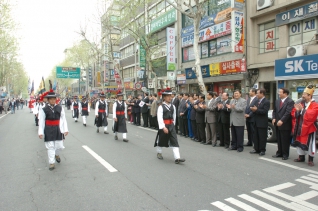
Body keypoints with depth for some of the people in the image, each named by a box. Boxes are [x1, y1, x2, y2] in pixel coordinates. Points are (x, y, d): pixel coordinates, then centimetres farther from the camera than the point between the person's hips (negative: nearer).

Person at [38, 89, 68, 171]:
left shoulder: (60, 108, 2)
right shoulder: (44, 109, -5)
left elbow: (63, 119, 4)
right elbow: (41, 122, -4)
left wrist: (65, 130, 1)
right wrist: (40, 132, -7)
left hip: (58, 130, 2)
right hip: (48, 131, -2)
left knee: (59, 146, 8)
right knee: (50, 147, 2)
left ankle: (57, 154, 42)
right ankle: (52, 163, 14)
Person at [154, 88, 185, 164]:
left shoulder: (173, 106, 5)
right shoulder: (161, 107, -12)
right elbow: (159, 118, -18)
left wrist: (172, 125, 15)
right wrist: (163, 127, -23)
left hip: (171, 126, 4)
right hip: (163, 126, -4)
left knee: (174, 141, -5)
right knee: (161, 140, 14)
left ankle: (177, 158, -9)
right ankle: (159, 153, 39)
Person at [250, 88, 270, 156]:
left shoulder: (266, 102, -11)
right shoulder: (258, 101, 15)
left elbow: (264, 111, -21)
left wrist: (256, 110, -20)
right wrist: (254, 109, -2)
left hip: (262, 123, -8)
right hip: (257, 122, 9)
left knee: (262, 137, 1)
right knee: (256, 136, 13)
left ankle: (262, 150, 11)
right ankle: (256, 149, 22)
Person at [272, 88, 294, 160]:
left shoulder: (290, 102, -11)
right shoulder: (277, 101, 12)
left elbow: (288, 112, -19)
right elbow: (274, 111, 14)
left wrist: (282, 120, -25)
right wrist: (273, 118, -2)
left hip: (285, 125, -7)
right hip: (278, 124, 7)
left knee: (285, 141, 3)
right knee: (279, 140, 13)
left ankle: (285, 154, 14)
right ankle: (279, 153, 23)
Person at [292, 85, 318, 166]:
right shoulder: (300, 103, 10)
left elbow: (311, 115, -23)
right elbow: (294, 115, 10)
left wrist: (302, 109, -24)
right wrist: (297, 110, -11)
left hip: (309, 128, -6)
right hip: (299, 128, 6)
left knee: (310, 144, 0)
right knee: (299, 142, 14)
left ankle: (310, 160, 14)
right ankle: (301, 157, 28)